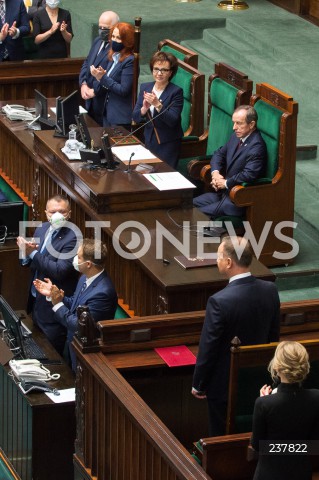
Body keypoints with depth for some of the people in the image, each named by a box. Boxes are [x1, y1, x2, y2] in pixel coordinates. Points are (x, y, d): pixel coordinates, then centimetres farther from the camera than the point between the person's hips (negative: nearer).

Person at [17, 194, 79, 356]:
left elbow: (60, 271, -28)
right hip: (36, 299, 8)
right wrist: (26, 253, -15)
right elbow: (30, 263, 8)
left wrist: (33, 253, -28)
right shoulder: (41, 229, 2)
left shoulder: (72, 238, -22)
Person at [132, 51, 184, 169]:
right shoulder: (145, 87, 4)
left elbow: (172, 121, -19)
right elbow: (135, 118, 1)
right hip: (149, 140, 5)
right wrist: (144, 109, -20)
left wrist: (158, 105, -31)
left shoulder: (176, 92, -12)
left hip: (168, 145, -4)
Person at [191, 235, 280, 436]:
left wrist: (198, 385, -4)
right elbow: (274, 336, 5)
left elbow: (208, 349, -18)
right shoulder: (270, 290, -9)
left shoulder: (219, 302, -28)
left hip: (224, 384, -6)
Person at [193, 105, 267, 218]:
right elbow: (219, 154, 20)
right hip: (224, 191, 9)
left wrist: (225, 183, -18)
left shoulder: (257, 146, -21)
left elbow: (249, 174, -31)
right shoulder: (237, 136, 8)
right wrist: (215, 173, -1)